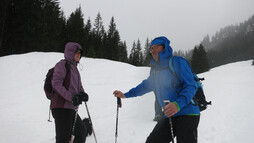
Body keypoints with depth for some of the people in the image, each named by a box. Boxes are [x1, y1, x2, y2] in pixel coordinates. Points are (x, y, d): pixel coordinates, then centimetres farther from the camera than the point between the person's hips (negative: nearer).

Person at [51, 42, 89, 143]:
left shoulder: (74, 67, 19)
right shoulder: (62, 64, -7)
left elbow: (78, 86, 22)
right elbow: (56, 84, -18)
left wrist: (82, 94, -1)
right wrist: (71, 97, -26)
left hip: (71, 109, 9)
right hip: (61, 108, -9)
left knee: (81, 133, 19)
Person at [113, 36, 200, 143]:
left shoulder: (178, 62, -8)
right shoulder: (155, 70, 14)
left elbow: (191, 86, -15)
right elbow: (146, 85, 30)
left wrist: (178, 104, -30)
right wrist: (126, 95, 31)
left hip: (187, 115, -7)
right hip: (169, 117, 7)